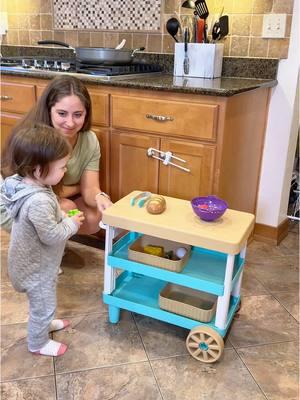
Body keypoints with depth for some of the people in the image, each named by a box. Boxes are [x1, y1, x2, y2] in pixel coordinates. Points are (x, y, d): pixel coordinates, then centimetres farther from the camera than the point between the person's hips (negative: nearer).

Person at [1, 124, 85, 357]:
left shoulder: (28, 184, -7)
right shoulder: (38, 201, -38)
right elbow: (51, 235, -32)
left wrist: (63, 217, -3)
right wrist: (72, 224, -17)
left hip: (36, 261, 9)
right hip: (37, 266, -9)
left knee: (43, 303, 32)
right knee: (44, 304, 15)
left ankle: (44, 323, 56)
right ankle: (38, 343, 37)